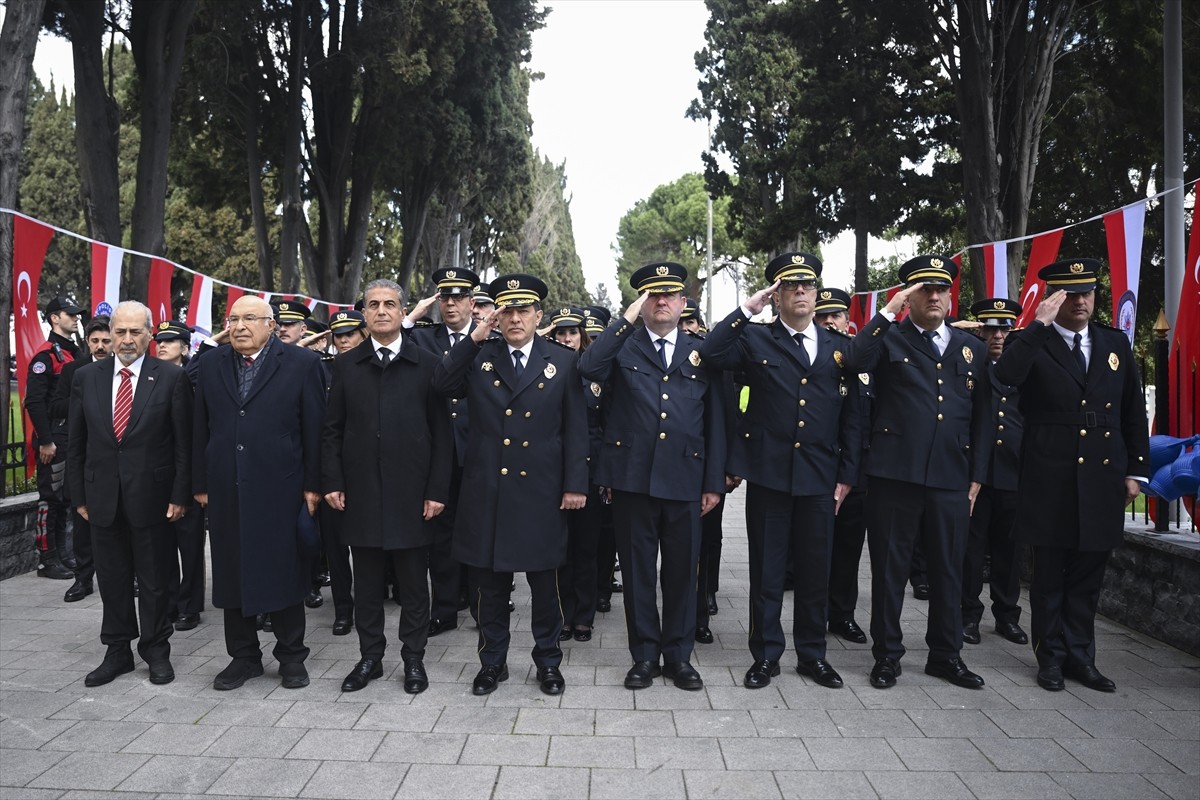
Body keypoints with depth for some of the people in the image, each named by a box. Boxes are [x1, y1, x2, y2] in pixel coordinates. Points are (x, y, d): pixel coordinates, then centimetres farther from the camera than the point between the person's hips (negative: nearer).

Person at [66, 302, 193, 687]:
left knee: (154, 580, 8)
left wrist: (180, 495, -8)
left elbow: (184, 442, -5)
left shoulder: (172, 377, -5)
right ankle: (117, 651, 25)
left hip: (151, 496, -3)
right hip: (102, 496, 3)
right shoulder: (87, 377, 4)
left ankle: (157, 651, 23)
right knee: (112, 579, 12)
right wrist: (79, 495, 5)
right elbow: (76, 443, 8)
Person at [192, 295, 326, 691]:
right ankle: (243, 656, 25)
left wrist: (313, 485, -6)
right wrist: (201, 484, 7)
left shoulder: (302, 363, -3)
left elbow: (315, 428, -4)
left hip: (280, 489, -3)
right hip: (226, 490, 4)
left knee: (285, 572, 6)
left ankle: (291, 656, 21)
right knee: (232, 574, 11)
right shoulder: (210, 364, 9)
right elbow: (201, 429, 10)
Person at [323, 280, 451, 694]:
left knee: (413, 582, 7)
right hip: (360, 492, 2)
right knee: (366, 582, 11)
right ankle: (370, 657, 25)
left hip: (411, 493, -2)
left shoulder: (428, 364, 0)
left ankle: (413, 659, 21)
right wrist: (332, 482, -1)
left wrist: (437, 490, -6)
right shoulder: (346, 365, 7)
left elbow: (441, 433, -1)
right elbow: (332, 429, 8)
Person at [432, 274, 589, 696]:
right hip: (487, 490, 2)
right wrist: (473, 338, -12)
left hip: (541, 492, -1)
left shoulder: (563, 361, 3)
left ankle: (548, 661, 25)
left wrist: (575, 484, -4)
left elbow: (576, 428, 1)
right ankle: (492, 661, 26)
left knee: (545, 583, 8)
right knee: (489, 582, 11)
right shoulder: (479, 357, 7)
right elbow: (442, 386, -9)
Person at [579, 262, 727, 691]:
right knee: (637, 571, 8)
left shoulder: (701, 352, 10)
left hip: (684, 478, 1)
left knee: (682, 571, 9)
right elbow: (588, 368, -17)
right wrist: (627, 319, -13)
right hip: (632, 477, -1)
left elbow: (715, 420, 9)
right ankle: (645, 655, 22)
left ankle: (679, 655, 24)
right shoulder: (622, 346, 6)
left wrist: (714, 481, 4)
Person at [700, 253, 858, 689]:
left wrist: (846, 476, 5)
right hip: (768, 474, -2)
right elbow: (709, 354, -17)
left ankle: (812, 654, 27)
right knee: (767, 571, 7)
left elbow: (850, 416, 9)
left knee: (815, 570, 11)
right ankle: (765, 655, 21)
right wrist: (747, 308, -15)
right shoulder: (755, 339, 2)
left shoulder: (839, 347, 9)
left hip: (820, 479, 2)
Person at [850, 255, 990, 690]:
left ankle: (946, 655, 26)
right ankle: (887, 655, 17)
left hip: (951, 478, 4)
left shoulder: (972, 348, 15)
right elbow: (857, 360, -18)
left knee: (948, 569, 12)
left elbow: (982, 417, 15)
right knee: (890, 568, 5)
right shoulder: (889, 339, 4)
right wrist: (889, 311, -16)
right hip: (895, 474, -3)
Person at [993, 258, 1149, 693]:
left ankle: (1079, 656, 24)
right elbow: (1005, 375, -24)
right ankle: (1051, 657, 19)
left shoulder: (1116, 343, 11)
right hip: (1050, 481, -4)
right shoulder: (1032, 344, -1)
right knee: (1050, 576, 6)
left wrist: (1135, 470, 10)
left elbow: (1133, 413, 14)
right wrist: (1040, 324, -22)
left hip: (1103, 479, 4)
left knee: (1087, 577, 12)